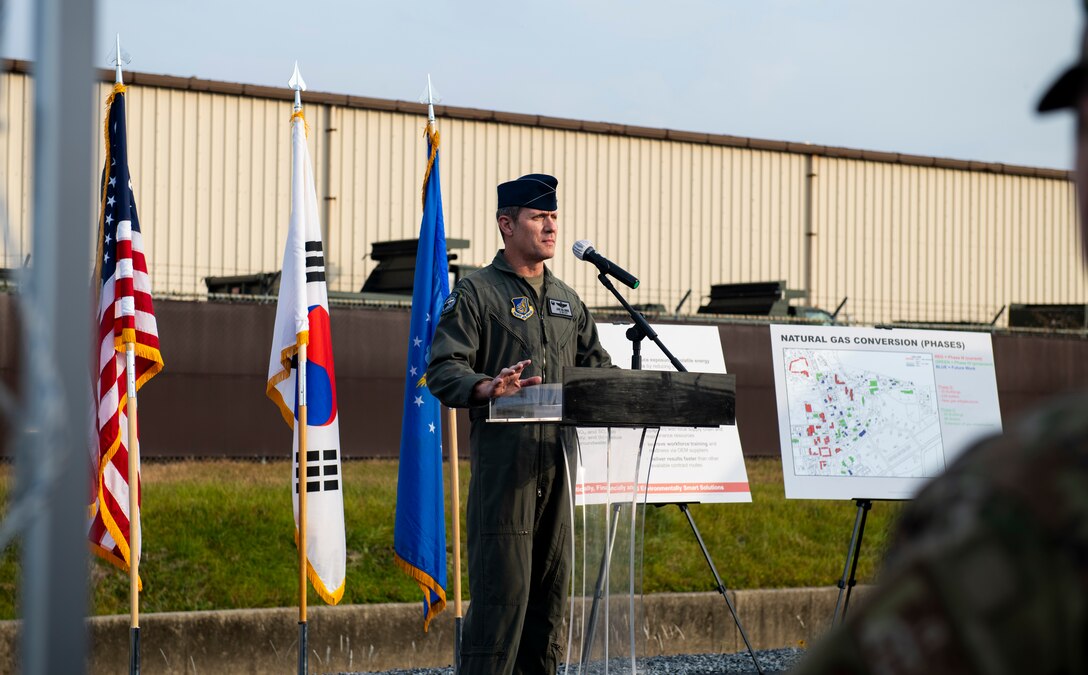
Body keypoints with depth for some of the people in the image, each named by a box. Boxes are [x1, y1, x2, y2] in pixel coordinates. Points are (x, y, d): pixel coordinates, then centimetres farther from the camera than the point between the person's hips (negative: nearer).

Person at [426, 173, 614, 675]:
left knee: (551, 586, 8)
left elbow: (596, 366, 25)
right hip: (504, 459, -7)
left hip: (560, 460, 7)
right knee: (502, 586, -10)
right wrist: (487, 388, -29)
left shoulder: (566, 301, 21)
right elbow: (443, 370, -9)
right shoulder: (476, 293, 0)